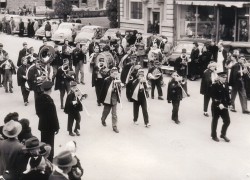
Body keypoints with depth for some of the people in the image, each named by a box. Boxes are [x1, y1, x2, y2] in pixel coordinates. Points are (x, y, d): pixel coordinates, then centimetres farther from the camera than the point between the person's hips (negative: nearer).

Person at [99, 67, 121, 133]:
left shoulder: (118, 80, -1)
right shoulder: (107, 80, -15)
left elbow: (119, 89, 7)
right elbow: (103, 90, -13)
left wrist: (119, 97, 4)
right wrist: (101, 99, -11)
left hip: (115, 99, 3)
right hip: (108, 99, -3)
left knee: (114, 114, 4)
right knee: (106, 111, 17)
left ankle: (114, 126, 10)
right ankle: (103, 120, 46)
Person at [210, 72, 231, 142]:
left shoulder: (226, 85, 7)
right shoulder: (214, 86, -14)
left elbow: (227, 96, 12)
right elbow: (213, 97, -20)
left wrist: (229, 103, 6)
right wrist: (219, 104, -28)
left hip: (224, 106, 6)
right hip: (216, 106, -6)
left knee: (227, 121, 7)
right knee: (215, 121, 9)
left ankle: (223, 134, 27)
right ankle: (214, 135, 25)